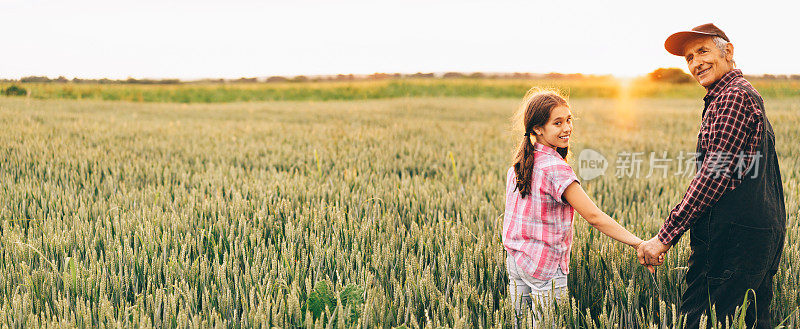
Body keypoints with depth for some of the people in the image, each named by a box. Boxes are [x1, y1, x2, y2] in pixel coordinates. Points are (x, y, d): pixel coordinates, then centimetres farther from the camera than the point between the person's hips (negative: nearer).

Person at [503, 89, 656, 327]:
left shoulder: (519, 164, 5)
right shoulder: (555, 169, -20)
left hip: (515, 261, 8)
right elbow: (594, 217, -25)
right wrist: (639, 244, -26)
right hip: (544, 267, -8)